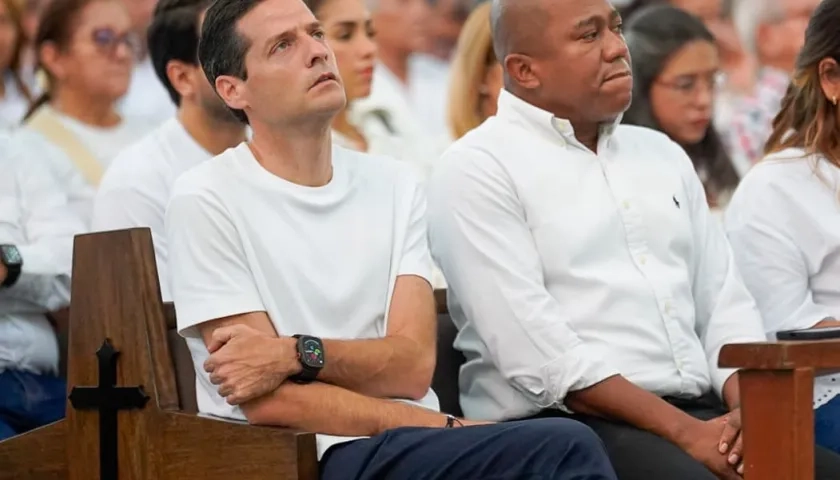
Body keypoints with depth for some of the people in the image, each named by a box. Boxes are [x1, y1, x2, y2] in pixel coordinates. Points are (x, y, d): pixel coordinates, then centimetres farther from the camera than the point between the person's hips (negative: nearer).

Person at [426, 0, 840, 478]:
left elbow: (724, 303, 17)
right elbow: (535, 351, -13)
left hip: (700, 414, 6)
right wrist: (685, 433, -17)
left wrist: (749, 410, -4)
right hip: (565, 425, -6)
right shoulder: (478, 169, -2)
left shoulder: (662, 154, 20)